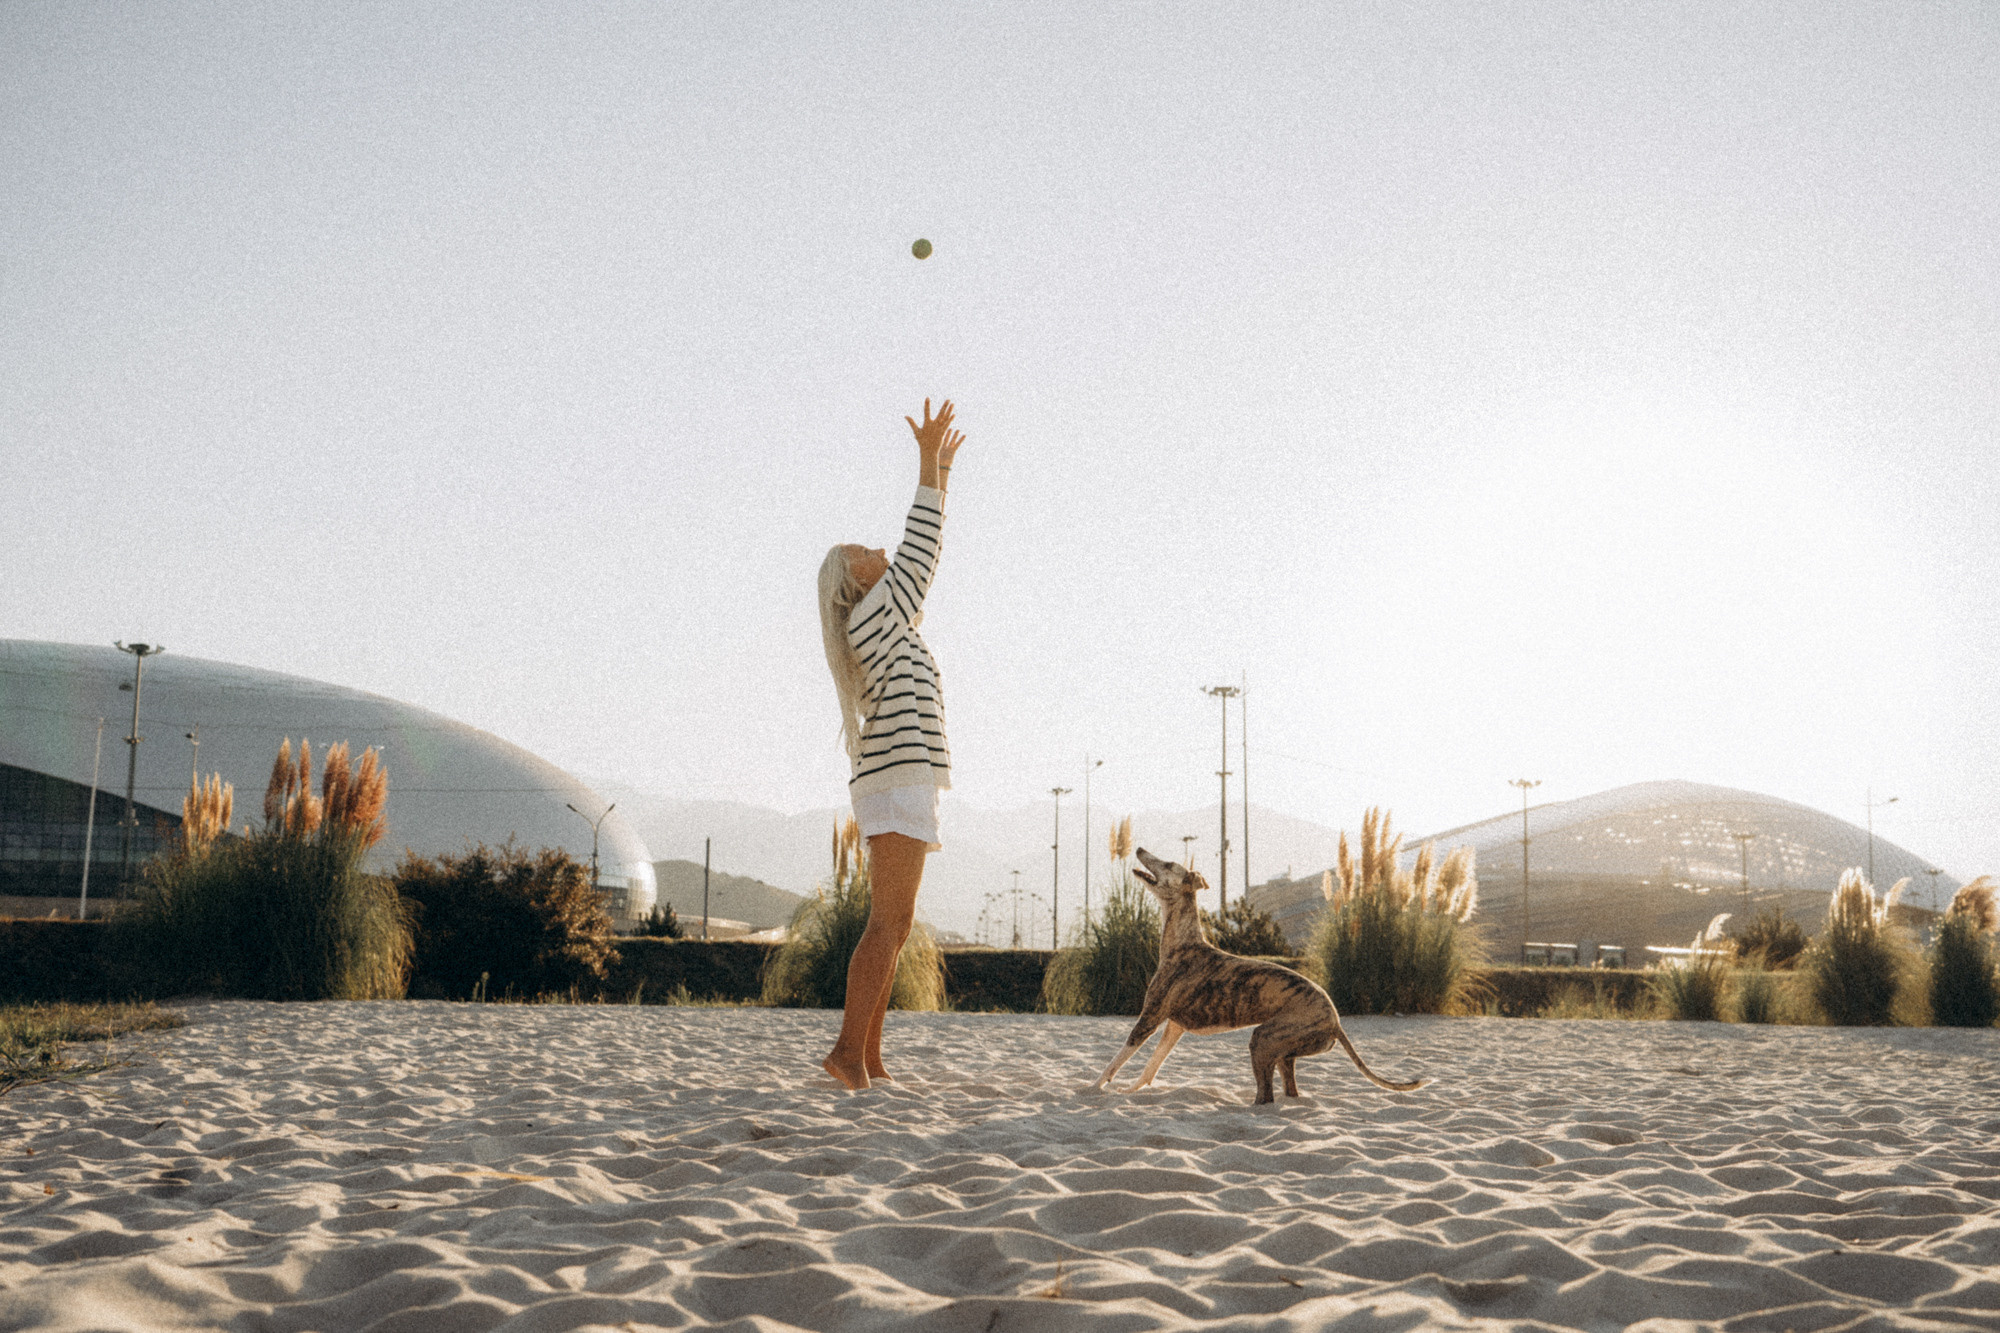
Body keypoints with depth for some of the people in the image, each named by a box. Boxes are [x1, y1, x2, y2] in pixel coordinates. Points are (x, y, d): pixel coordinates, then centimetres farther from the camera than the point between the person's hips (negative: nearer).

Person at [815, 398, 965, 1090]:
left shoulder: (885, 627, 22)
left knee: (892, 926, 6)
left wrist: (940, 473, 33)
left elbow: (921, 560, 30)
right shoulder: (871, 616, -3)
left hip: (898, 791, 10)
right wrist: (928, 462, 3)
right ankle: (849, 1048, -24)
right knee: (890, 923, -18)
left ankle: (867, 1058, 5)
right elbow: (920, 548, -4)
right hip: (899, 782, -10)